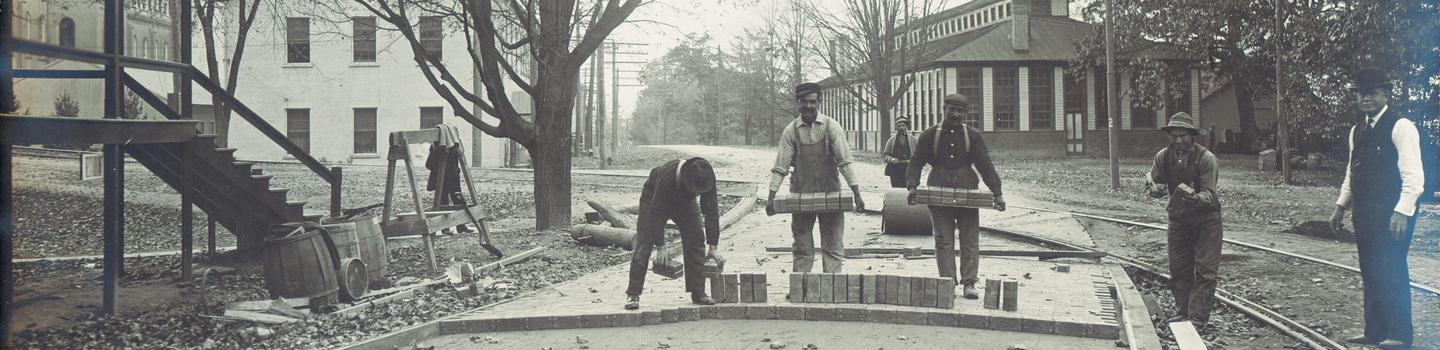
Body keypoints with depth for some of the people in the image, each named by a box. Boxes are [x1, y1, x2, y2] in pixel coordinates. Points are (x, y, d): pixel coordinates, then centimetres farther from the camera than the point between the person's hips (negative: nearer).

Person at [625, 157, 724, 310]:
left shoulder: (707, 177, -30)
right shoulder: (667, 177, -43)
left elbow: (711, 211, -21)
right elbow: (656, 213, -34)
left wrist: (712, 248, -19)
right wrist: (660, 248, -30)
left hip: (684, 201, 4)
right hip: (654, 198, -4)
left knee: (696, 242, -6)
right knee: (643, 245, -12)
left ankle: (698, 293, 1)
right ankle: (633, 295, -8)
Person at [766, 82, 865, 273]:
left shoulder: (831, 126, -4)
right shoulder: (791, 131, -1)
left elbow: (844, 162, -5)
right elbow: (780, 166, 0)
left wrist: (856, 193, -11)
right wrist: (771, 197, -7)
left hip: (830, 193, -1)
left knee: (833, 247, 1)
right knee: (802, 248, 6)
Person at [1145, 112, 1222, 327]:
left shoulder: (1206, 158, -20)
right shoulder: (1163, 157, -8)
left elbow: (1209, 194, -23)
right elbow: (1153, 182, 1)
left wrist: (1196, 198, -45)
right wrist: (1156, 189, -23)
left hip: (1206, 218, -4)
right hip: (1178, 218, 4)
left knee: (1205, 269, -6)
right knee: (1178, 268, 9)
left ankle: (1198, 317, -5)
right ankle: (1182, 312, 20)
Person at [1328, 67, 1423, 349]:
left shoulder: (1400, 127, -9)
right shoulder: (1357, 132, 16)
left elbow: (1413, 176, -15)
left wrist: (1402, 213, -21)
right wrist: (1341, 206, 13)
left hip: (1393, 214, -8)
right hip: (1365, 214, 8)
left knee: (1391, 272, -5)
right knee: (1371, 273, 11)